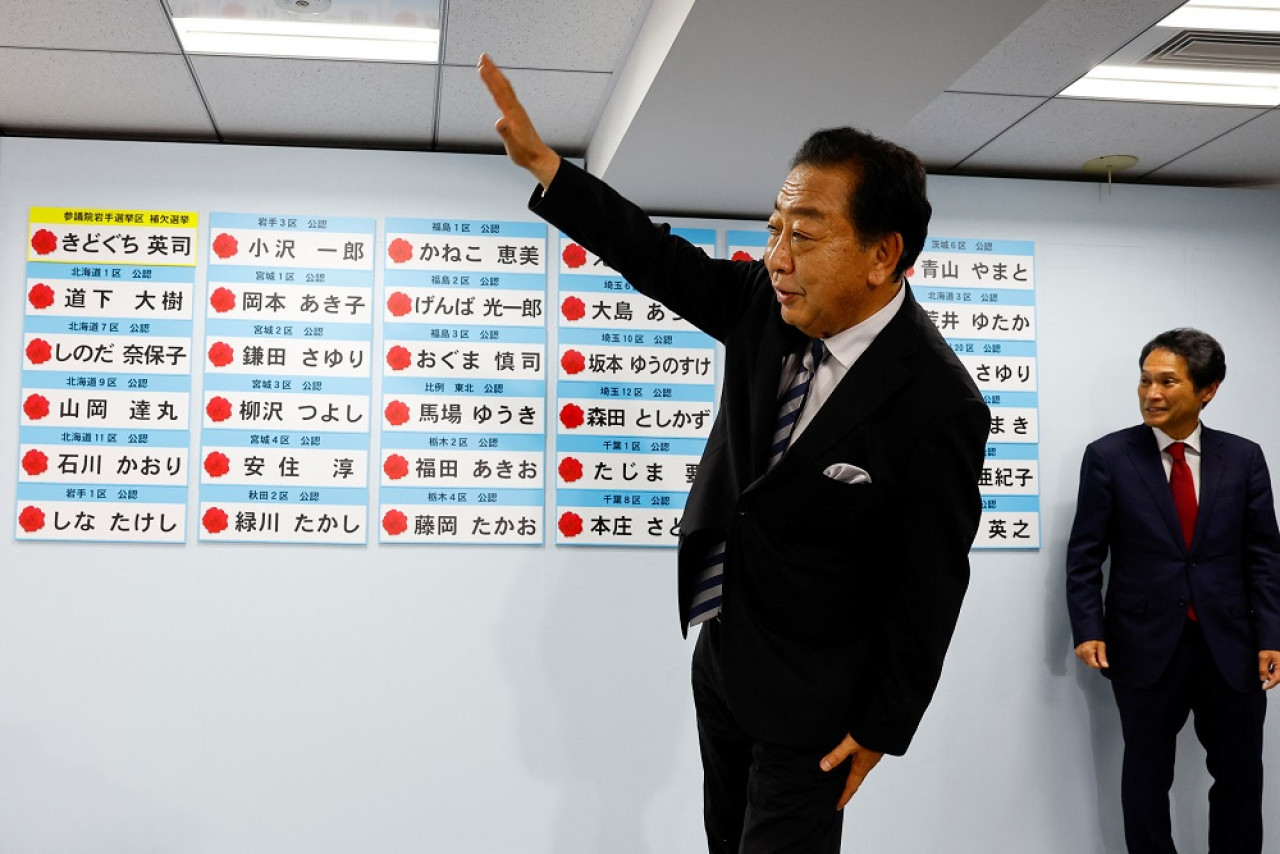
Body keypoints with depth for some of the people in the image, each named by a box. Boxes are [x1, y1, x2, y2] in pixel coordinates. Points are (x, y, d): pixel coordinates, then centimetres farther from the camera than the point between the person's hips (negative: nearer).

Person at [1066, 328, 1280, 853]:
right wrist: (1087, 629, -12)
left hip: (1230, 646, 2)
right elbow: (1085, 556, -2)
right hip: (1146, 646, -1)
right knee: (1146, 778, 10)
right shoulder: (1108, 457, -2)